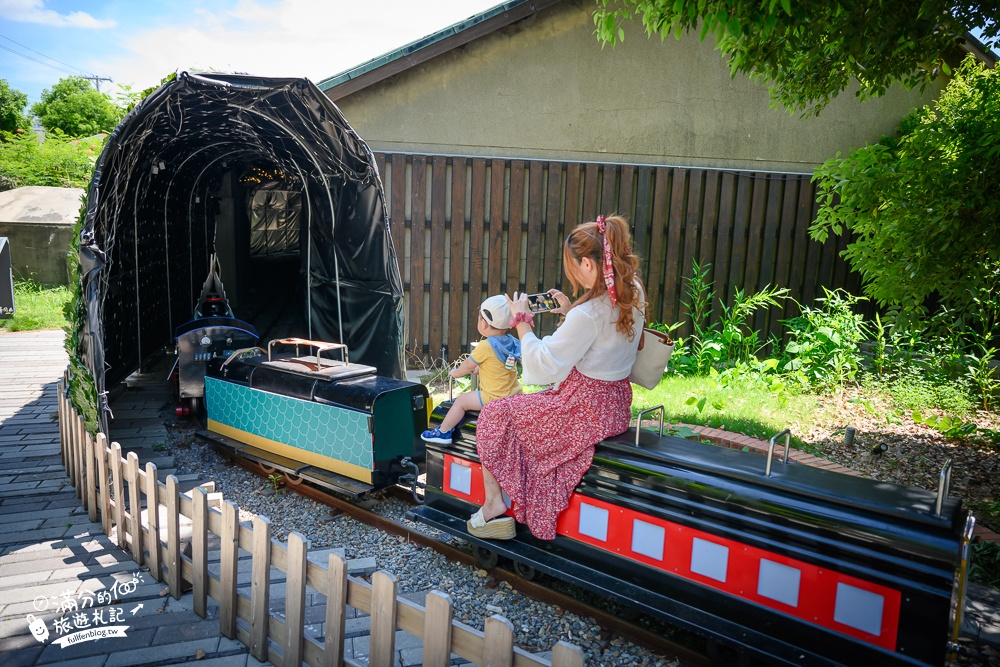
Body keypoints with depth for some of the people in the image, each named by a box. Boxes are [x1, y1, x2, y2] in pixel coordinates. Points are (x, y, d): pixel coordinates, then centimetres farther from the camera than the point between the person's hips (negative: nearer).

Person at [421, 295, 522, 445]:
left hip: (495, 399, -8)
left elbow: (467, 366, -4)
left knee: (460, 401, 7)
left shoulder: (485, 346, -19)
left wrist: (455, 373, 16)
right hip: (514, 397, 8)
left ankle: (443, 432, 19)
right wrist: (479, 368, 29)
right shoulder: (512, 342, 2)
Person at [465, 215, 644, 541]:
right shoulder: (633, 294, 0)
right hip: (615, 402, 10)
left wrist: (521, 320, -10)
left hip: (585, 409, -10)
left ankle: (494, 504, 14)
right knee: (520, 406, 25)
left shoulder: (588, 314, -27)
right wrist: (570, 310, 11)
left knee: (494, 414, 3)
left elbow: (542, 366, -22)